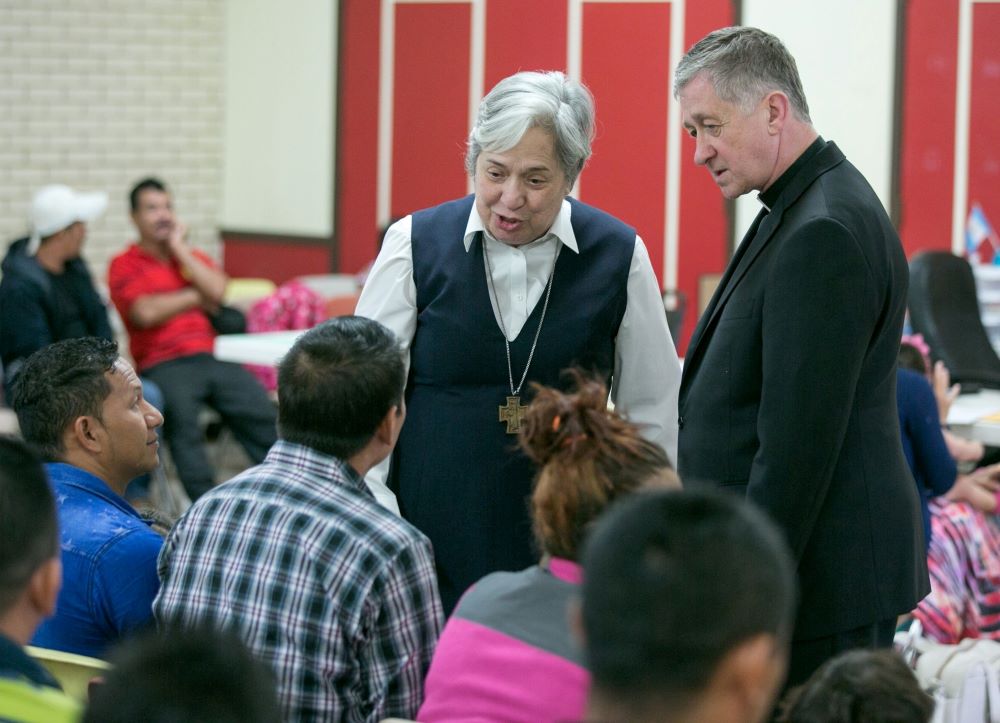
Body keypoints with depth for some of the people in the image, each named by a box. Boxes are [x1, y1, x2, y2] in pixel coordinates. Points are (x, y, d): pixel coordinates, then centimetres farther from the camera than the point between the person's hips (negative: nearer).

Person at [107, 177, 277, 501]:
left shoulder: (192, 257, 24)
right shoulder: (124, 265, 9)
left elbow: (217, 291, 3)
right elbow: (146, 312, -9)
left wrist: (179, 247, 6)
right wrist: (197, 296, 3)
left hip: (213, 356, 5)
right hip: (164, 364, -5)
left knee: (263, 415, -20)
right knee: (182, 421, -34)